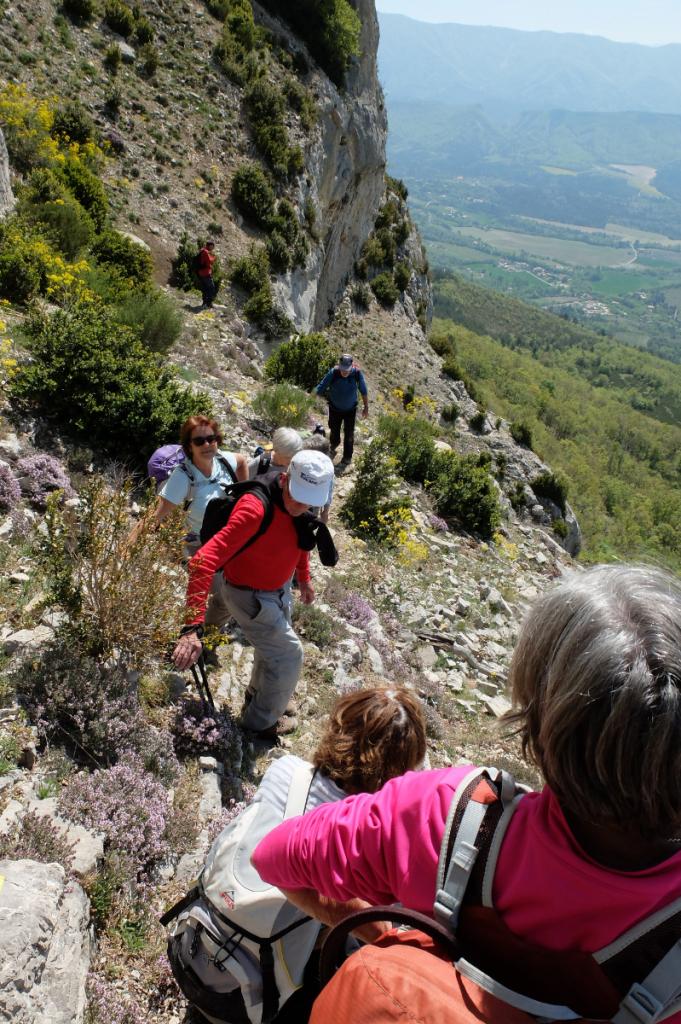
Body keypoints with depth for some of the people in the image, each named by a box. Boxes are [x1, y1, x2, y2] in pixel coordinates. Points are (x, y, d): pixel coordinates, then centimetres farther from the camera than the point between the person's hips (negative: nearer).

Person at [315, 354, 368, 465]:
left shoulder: (357, 373, -25)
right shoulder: (333, 373, -29)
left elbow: (363, 391, -8)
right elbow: (319, 390, -20)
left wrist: (366, 407, 0)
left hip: (350, 409, 0)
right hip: (335, 409, 0)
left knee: (349, 434, 8)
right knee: (334, 431, 19)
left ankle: (347, 457, 30)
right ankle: (333, 447, 52)